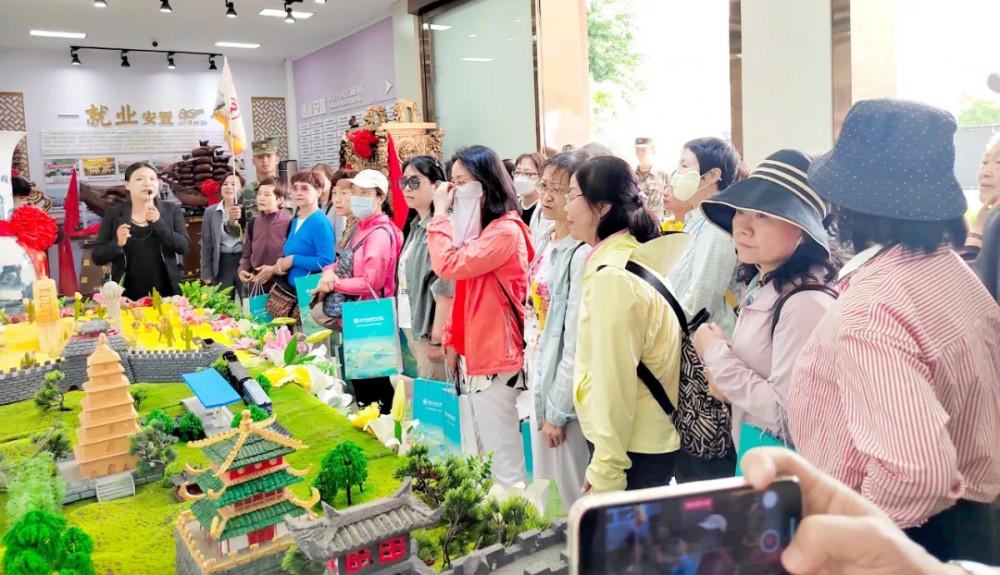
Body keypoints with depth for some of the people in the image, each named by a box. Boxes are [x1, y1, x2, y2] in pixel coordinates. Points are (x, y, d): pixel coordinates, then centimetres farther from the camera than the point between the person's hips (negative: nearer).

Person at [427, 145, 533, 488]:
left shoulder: (505, 230, -14)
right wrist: (453, 341, 15)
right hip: (471, 353, 10)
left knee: (501, 459, -3)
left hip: (494, 357, -10)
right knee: (475, 458, 16)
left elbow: (448, 266, -22)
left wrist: (440, 213, -12)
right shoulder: (477, 227, 17)